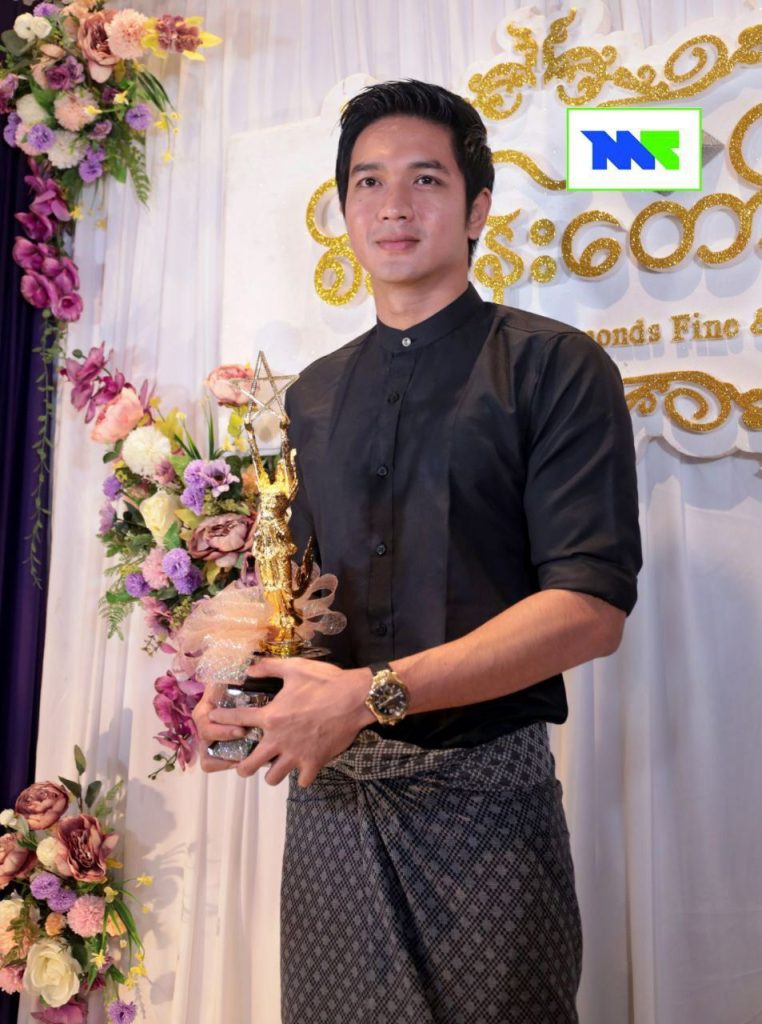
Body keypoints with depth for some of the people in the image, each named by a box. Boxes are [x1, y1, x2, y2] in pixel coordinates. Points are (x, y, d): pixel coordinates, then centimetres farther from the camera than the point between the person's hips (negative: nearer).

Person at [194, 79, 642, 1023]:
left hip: (484, 792, -4)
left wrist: (375, 693, -19)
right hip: (326, 787, 5)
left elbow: (590, 608, -13)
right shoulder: (312, 396, 13)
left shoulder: (553, 368, -5)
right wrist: (243, 683, -4)